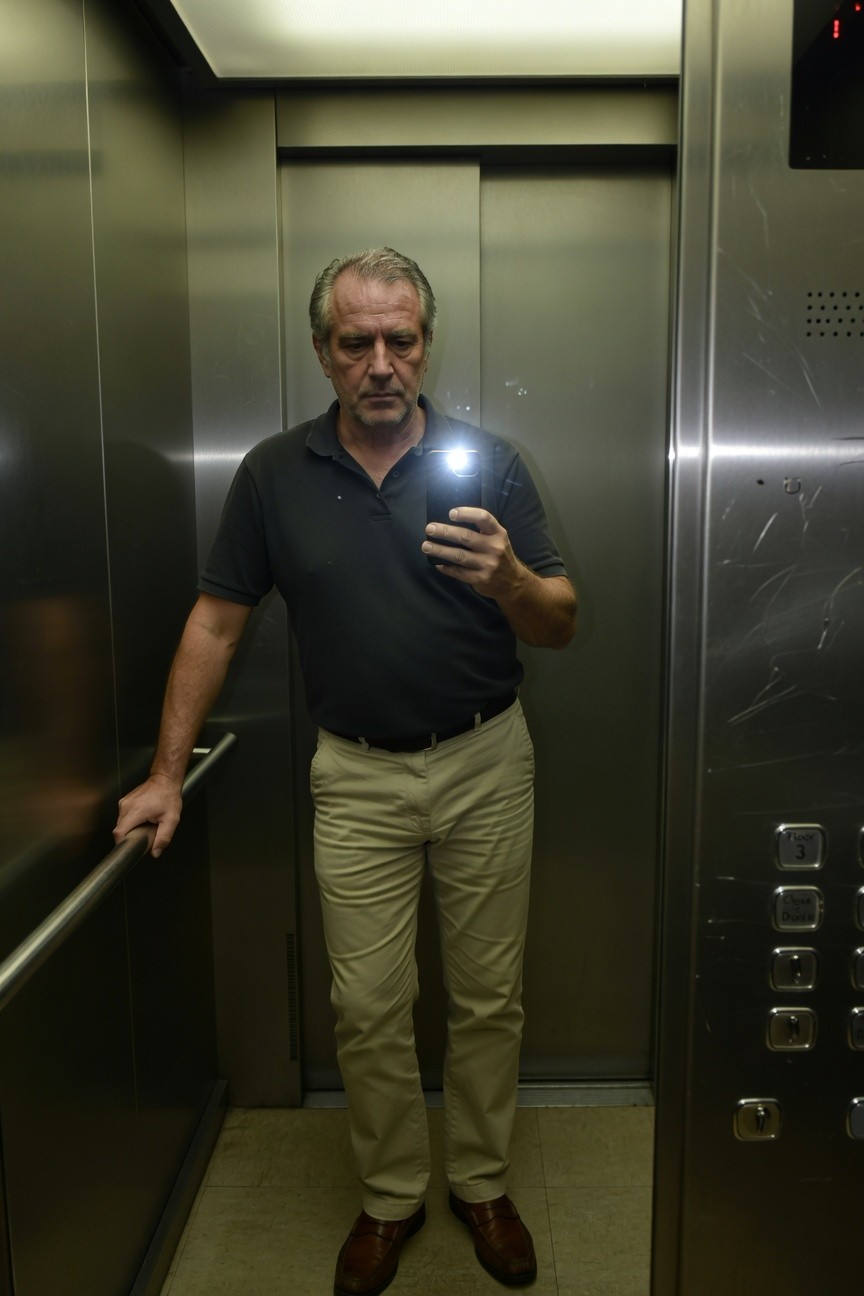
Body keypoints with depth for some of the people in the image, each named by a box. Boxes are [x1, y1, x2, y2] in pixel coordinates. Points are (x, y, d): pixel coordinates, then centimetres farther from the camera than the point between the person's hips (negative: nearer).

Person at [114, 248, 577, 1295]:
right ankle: (389, 1197, 33)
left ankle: (480, 1183, 36)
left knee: (488, 998, 12)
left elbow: (561, 626, -5)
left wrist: (507, 579, -28)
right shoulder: (275, 474, -1)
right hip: (358, 776, 0)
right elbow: (217, 622, 3)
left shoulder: (487, 462, -4)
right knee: (367, 1008, 8)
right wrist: (166, 773, 2)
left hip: (485, 765, 0)